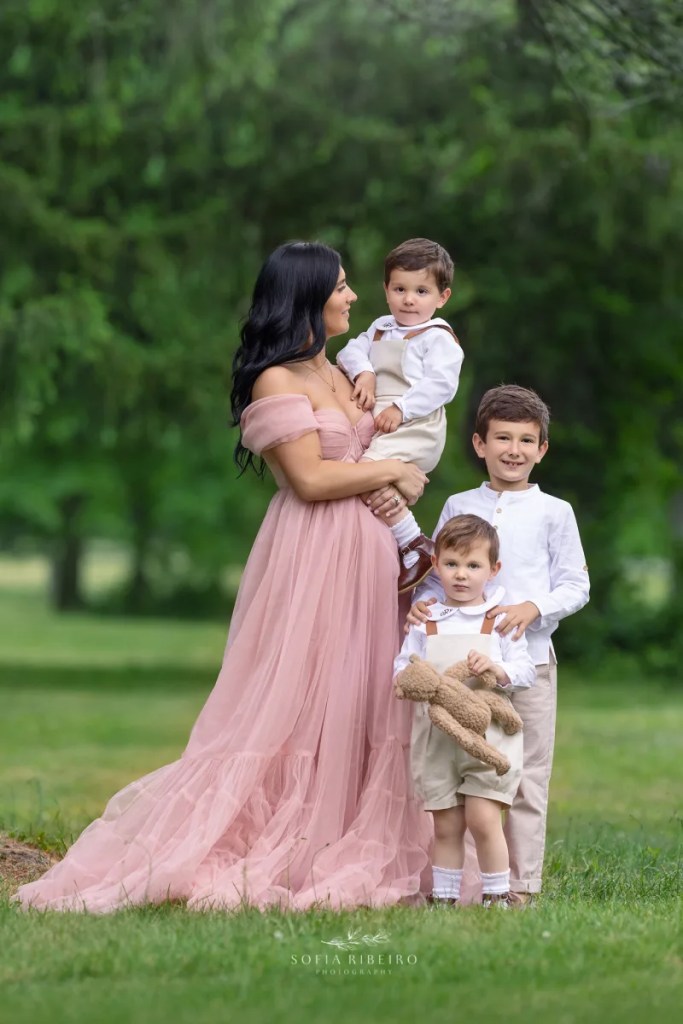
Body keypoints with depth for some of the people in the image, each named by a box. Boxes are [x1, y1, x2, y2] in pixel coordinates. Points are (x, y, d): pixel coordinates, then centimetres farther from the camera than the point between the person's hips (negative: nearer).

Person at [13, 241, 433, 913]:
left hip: (361, 552, 8)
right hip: (310, 555, -8)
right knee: (297, 701, -7)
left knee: (356, 699, 6)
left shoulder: (338, 376, 17)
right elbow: (310, 478, -17)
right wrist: (391, 471, -8)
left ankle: (346, 852, 10)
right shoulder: (276, 381, -9)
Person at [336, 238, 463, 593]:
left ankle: (415, 546, -19)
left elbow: (440, 384, -14)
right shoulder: (381, 328, 21)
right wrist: (362, 372, -7)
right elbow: (352, 350, 16)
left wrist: (401, 409, -23)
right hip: (375, 424, 9)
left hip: (414, 427, -9)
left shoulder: (438, 337, -3)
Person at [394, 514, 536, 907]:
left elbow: (525, 671, 1)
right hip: (437, 736, 3)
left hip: (488, 733, -3)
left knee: (483, 818, -11)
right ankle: (444, 898, 13)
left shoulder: (501, 620, 3)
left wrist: (498, 669, -18)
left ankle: (498, 895, 2)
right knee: (446, 826, 6)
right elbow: (401, 667, 8)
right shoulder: (425, 622, 9)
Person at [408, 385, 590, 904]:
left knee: (526, 777, 0)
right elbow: (438, 575, 13)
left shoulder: (553, 512, 4)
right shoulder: (458, 507, 10)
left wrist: (534, 608, -14)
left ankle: (521, 885, 5)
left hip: (529, 658, -2)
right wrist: (424, 602, -8)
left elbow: (576, 585, 3)